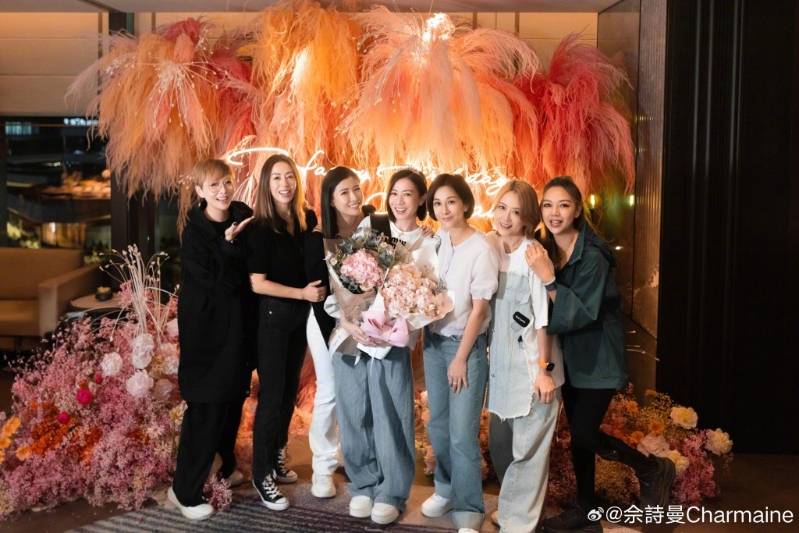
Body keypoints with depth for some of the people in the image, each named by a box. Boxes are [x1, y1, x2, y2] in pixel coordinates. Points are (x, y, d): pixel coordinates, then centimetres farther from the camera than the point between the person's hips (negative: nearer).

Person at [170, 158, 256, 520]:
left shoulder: (245, 219, 2)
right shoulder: (194, 233, -13)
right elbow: (215, 282, -22)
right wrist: (229, 243, -23)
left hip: (241, 325, 6)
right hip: (208, 329, -6)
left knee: (234, 399, 17)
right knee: (206, 407, -4)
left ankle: (226, 465, 38)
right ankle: (184, 491, 7)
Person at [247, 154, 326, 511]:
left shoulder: (308, 219, 1)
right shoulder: (261, 228, -15)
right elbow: (257, 283, -19)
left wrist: (320, 288, 3)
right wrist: (302, 293, -21)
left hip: (301, 314, 6)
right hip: (273, 315, -6)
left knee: (290, 389, 15)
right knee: (272, 394, 0)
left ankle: (277, 460, 32)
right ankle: (262, 474, 13)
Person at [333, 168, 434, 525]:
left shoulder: (429, 245, 4)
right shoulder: (369, 225, 6)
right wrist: (346, 319, -12)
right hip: (350, 332, 2)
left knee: (390, 415, 1)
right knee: (354, 412, 9)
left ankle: (392, 492, 19)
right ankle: (363, 484, 27)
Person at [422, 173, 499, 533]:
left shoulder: (481, 249, -15)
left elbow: (479, 309, -13)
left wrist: (460, 358, -11)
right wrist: (423, 334, -2)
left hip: (467, 344, -6)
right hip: (433, 340, 6)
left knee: (462, 432, -3)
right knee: (438, 425, 15)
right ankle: (446, 489, 34)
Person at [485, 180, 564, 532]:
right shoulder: (487, 247, 3)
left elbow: (544, 317, -15)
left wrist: (545, 369, -16)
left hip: (531, 363, -6)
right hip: (500, 360, 6)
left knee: (528, 446, 4)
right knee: (499, 442, 15)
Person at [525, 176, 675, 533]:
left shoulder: (592, 255, -21)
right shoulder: (546, 250, 1)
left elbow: (582, 314, -27)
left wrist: (549, 279, -33)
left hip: (597, 357, -7)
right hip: (570, 355, 7)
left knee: (583, 435, -10)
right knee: (577, 433, 12)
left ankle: (653, 469, 15)